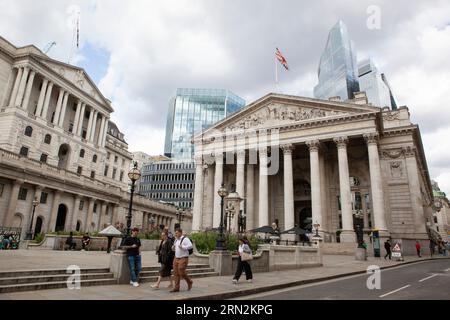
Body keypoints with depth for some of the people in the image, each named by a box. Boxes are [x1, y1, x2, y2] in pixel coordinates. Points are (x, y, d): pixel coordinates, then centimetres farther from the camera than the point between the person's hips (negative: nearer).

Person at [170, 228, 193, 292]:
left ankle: (190, 282, 18)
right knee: (176, 273, 4)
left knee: (181, 273, -7)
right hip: (176, 258, 7)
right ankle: (176, 288, 11)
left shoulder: (185, 239, -12)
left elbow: (191, 246, -26)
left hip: (183, 259, -7)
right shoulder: (176, 240, 13)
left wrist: (183, 247, -29)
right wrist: (173, 247, 3)